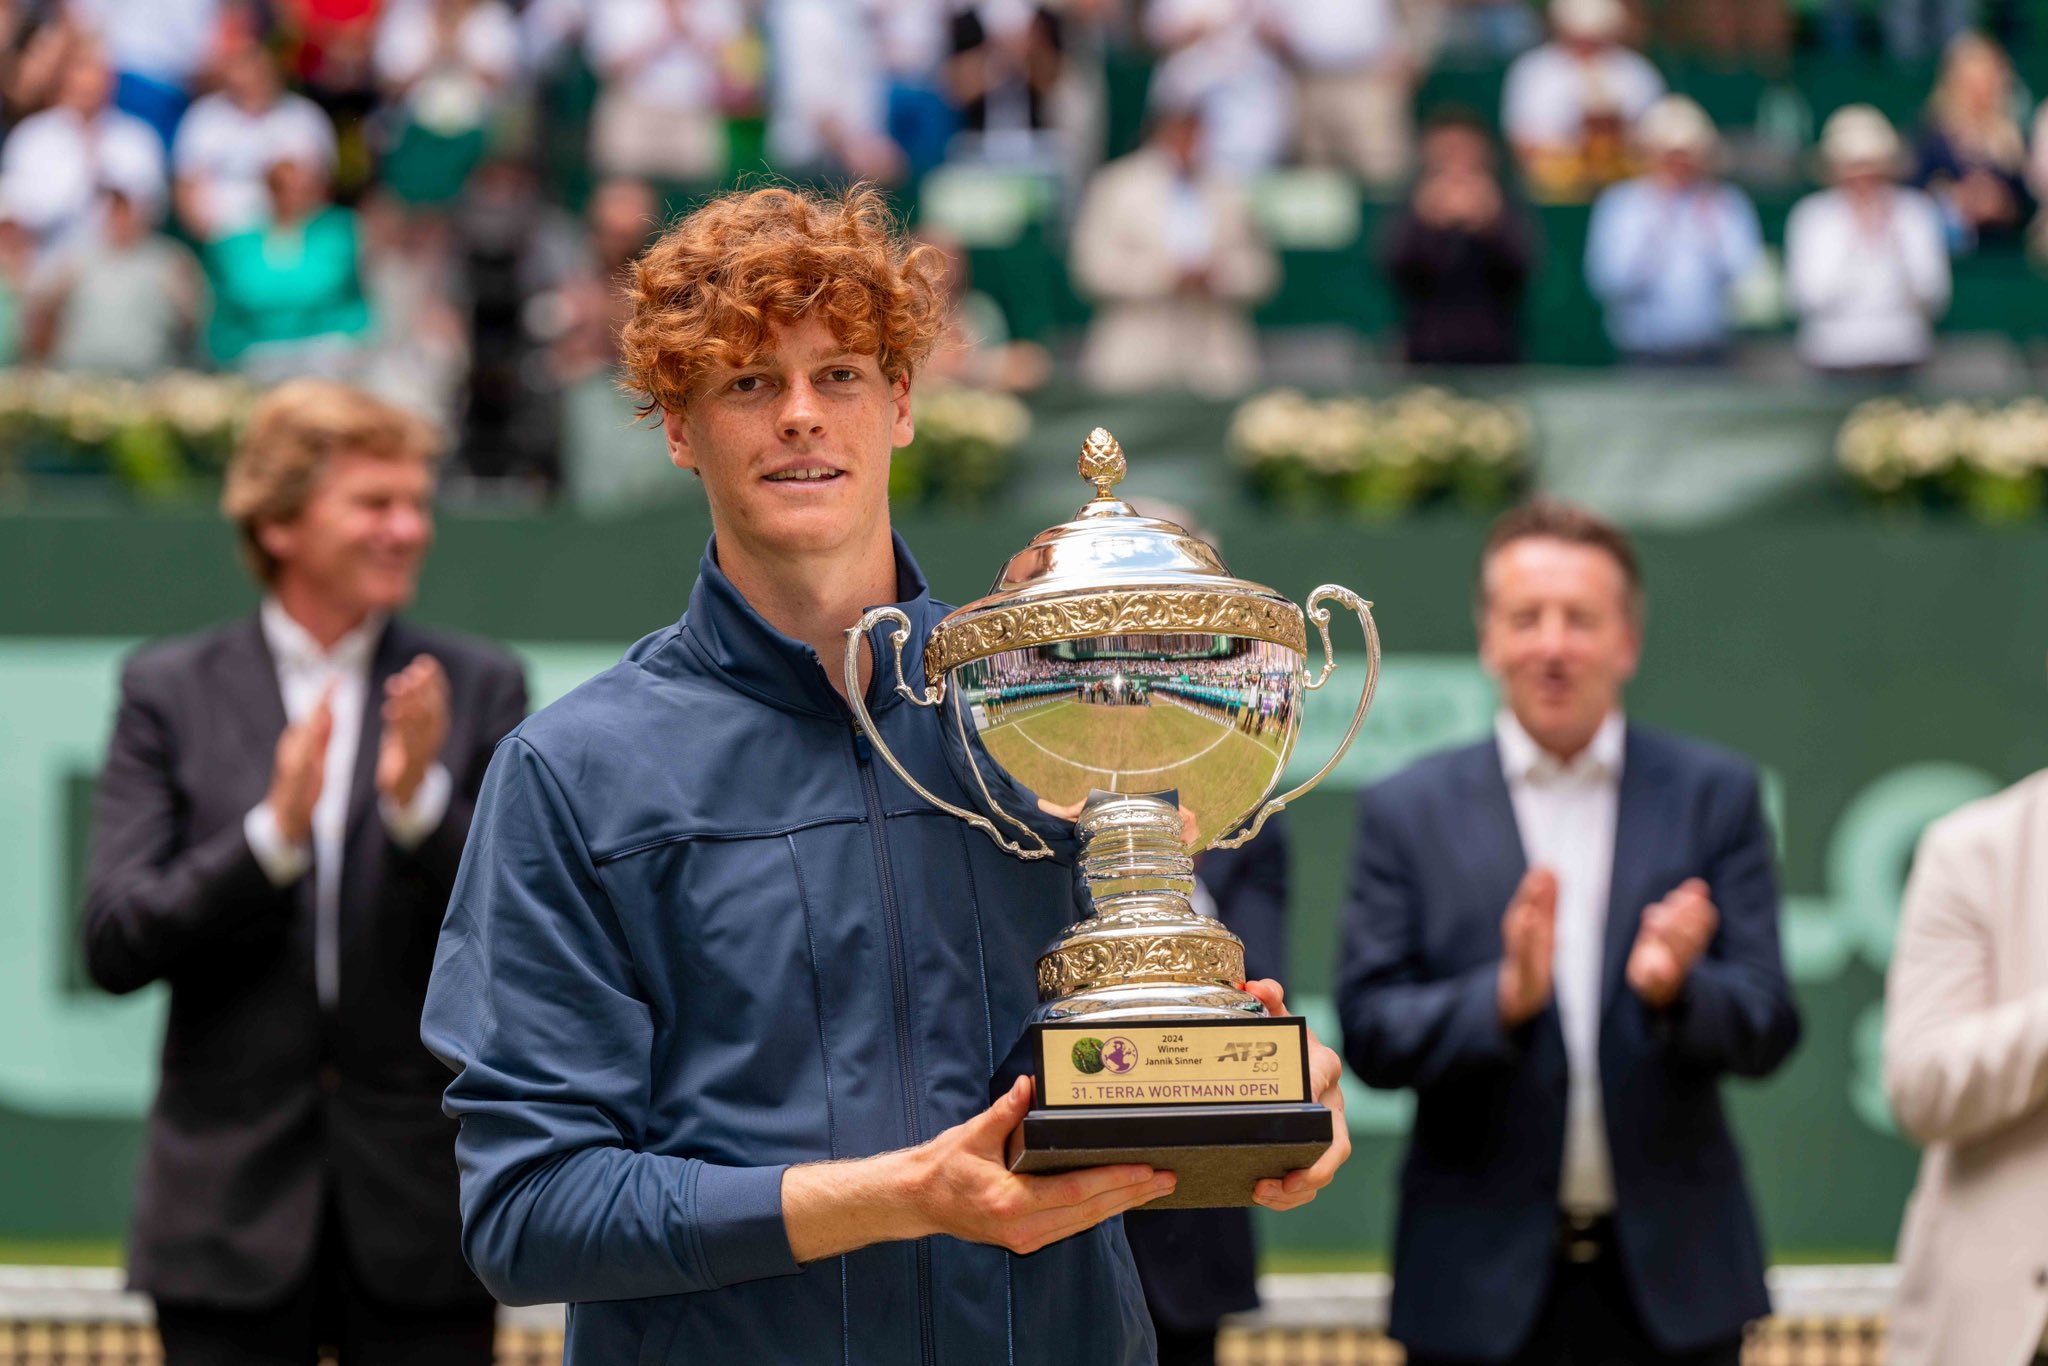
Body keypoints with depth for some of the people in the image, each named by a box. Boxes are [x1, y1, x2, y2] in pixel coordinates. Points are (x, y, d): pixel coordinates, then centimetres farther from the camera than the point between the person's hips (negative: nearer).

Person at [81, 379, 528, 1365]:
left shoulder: (476, 689, 5)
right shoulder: (169, 690, 4)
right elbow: (113, 946, -4)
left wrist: (421, 802, -17)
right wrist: (273, 831, -18)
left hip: (421, 1210, 1)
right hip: (234, 1203, 0)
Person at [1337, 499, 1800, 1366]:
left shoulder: (1715, 796, 5)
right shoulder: (1408, 812, 3)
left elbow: (1768, 1030, -1)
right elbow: (1369, 1034, -4)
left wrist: (1676, 988, -22)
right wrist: (1503, 998, -22)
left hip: (1670, 1278, 1)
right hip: (1483, 1289, -1)